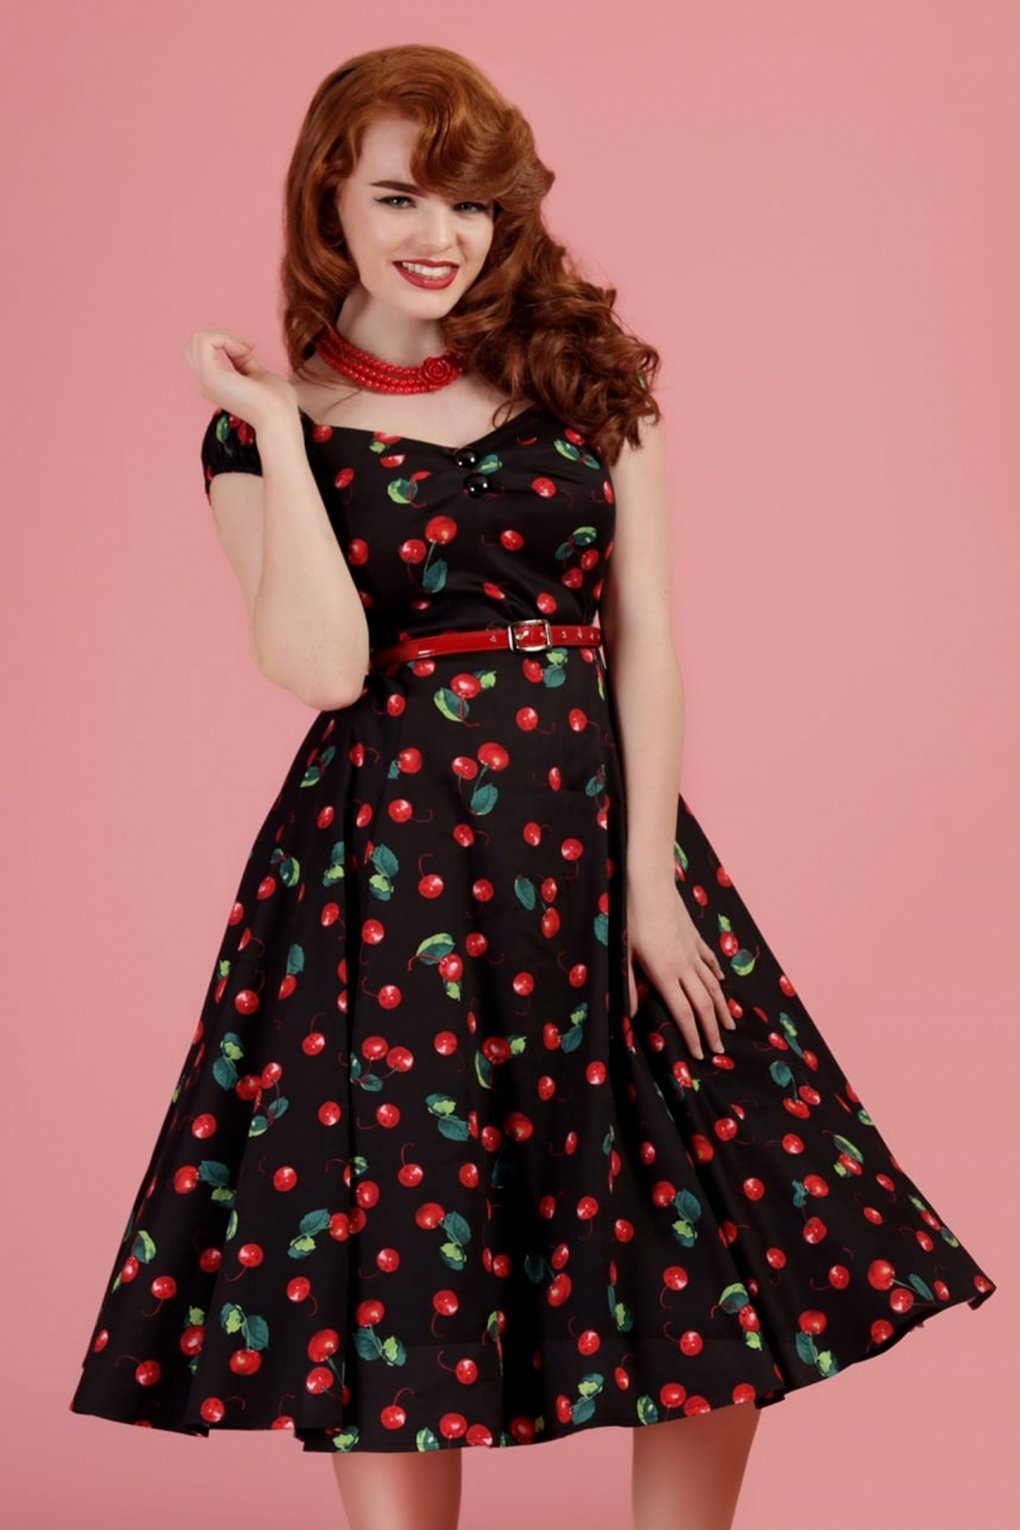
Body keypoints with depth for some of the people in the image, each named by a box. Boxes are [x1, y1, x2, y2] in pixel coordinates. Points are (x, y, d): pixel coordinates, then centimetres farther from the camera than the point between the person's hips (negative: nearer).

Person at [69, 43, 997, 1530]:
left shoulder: (587, 378, 6)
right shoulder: (264, 427, 1)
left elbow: (646, 640, 2)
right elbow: (324, 665, -14)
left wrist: (650, 882, -5)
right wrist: (275, 425, -11)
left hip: (589, 828, 2)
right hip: (386, 853, -2)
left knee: (725, 1267, 4)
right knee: (395, 1290, 1)